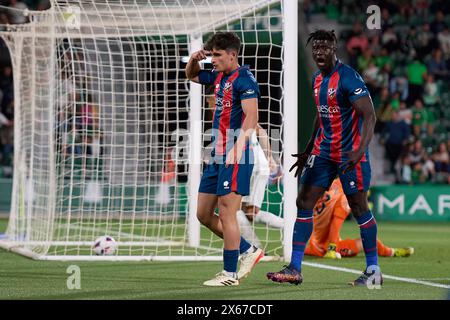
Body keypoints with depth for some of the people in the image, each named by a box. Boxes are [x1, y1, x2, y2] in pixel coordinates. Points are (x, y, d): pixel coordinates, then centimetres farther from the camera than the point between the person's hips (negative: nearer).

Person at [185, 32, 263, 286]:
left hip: (235, 157, -9)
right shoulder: (219, 77, 15)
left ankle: (230, 274, 0)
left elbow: (252, 116, -22)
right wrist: (195, 60, 12)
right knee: (204, 214, 11)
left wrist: (237, 147, -33)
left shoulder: (244, 79, -12)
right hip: (217, 155, 9)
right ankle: (248, 251, 21)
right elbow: (192, 76, 34)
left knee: (226, 214, -7)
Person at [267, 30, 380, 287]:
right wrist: (308, 151, 24)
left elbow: (369, 116, -22)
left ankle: (373, 270, 10)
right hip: (324, 151, 8)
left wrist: (360, 151, -33)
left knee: (359, 207, -2)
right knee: (304, 203, 2)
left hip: (350, 154, -8)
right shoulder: (318, 79, 10)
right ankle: (295, 269, 4)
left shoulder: (348, 78, -17)